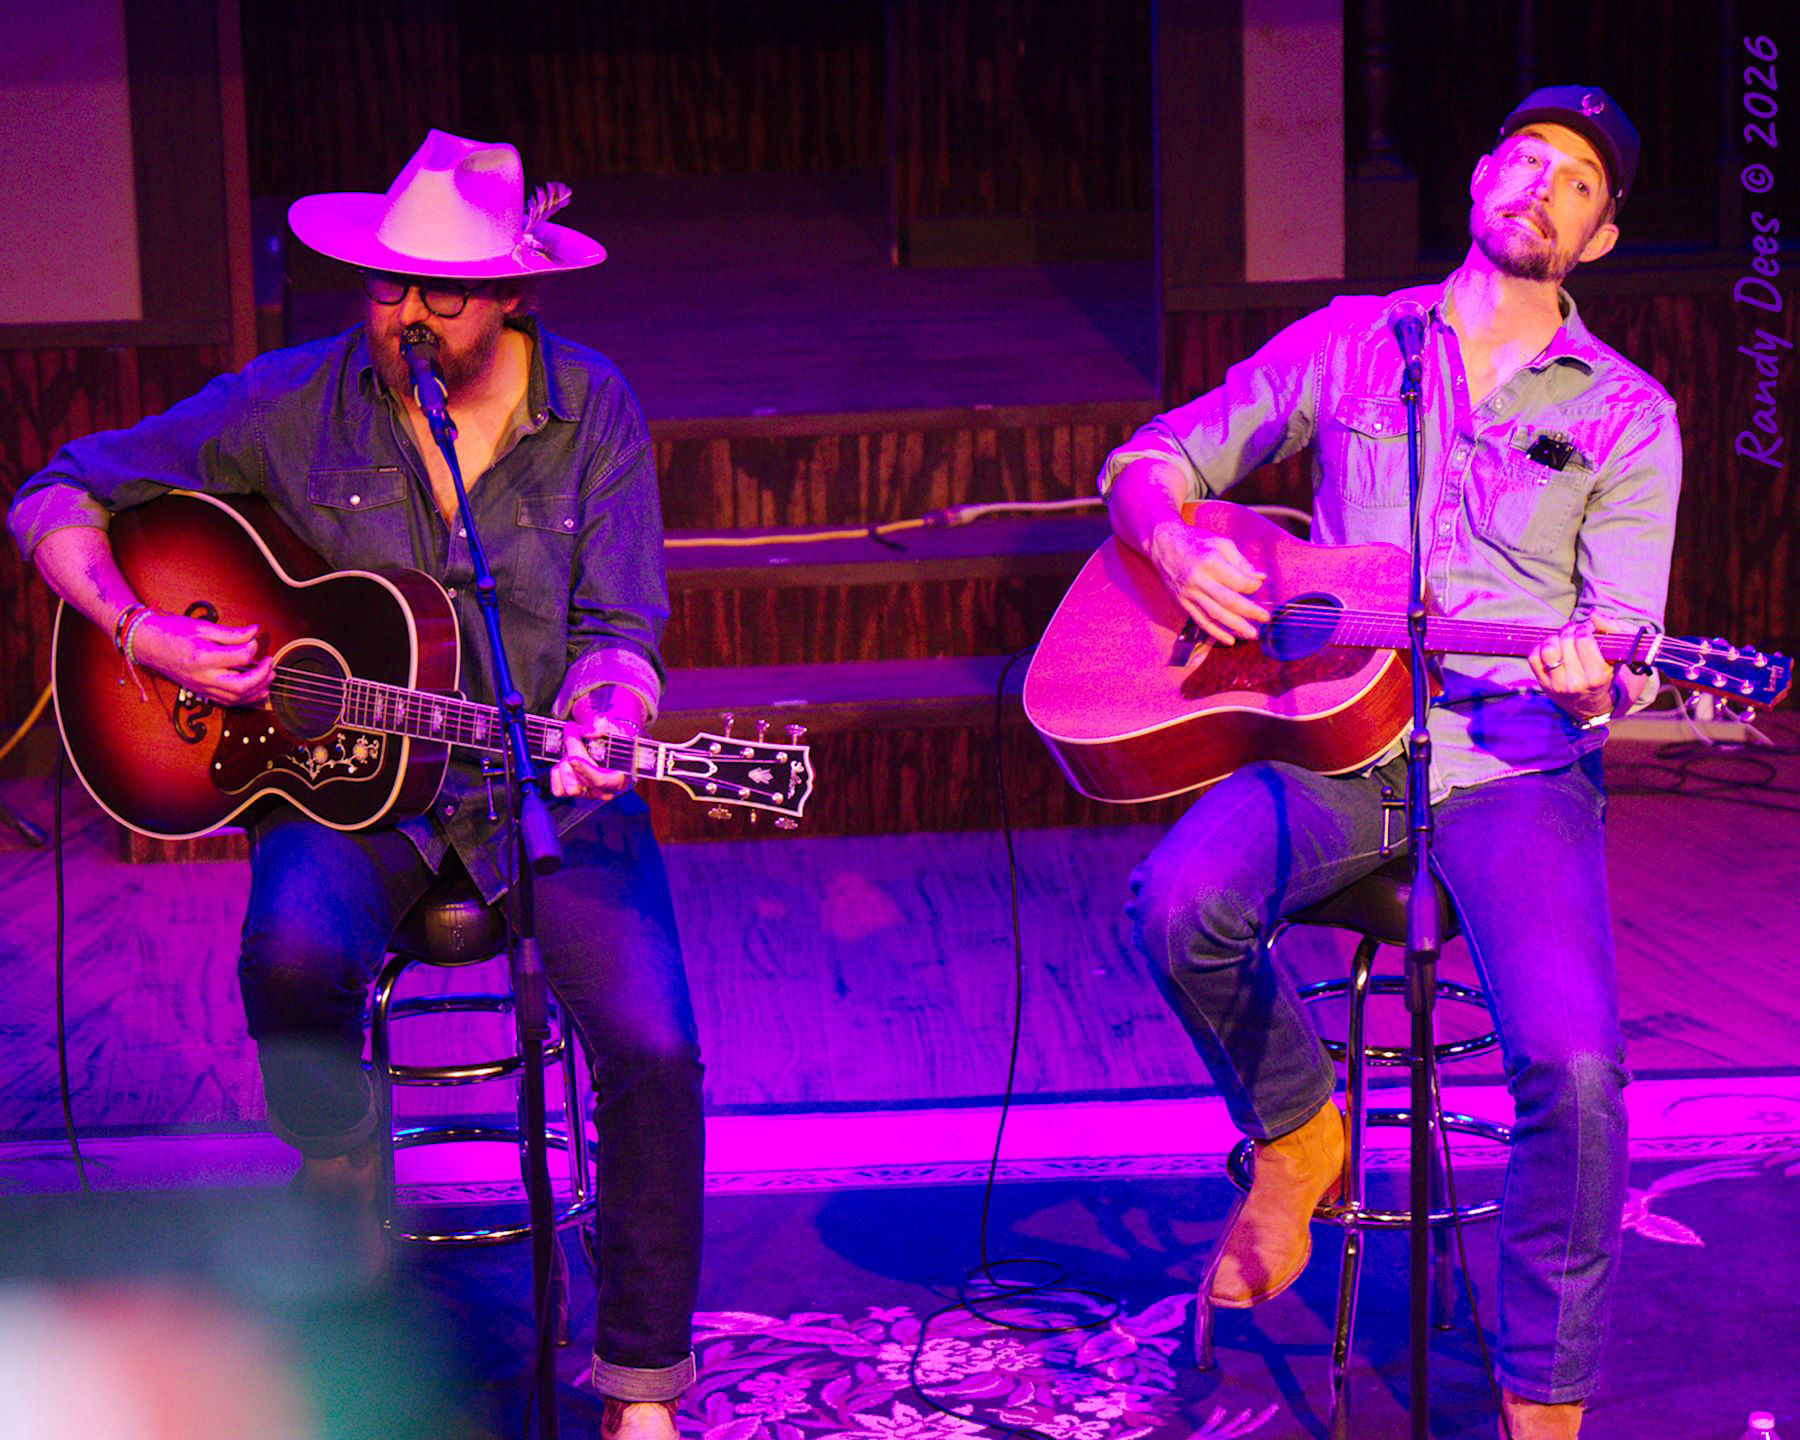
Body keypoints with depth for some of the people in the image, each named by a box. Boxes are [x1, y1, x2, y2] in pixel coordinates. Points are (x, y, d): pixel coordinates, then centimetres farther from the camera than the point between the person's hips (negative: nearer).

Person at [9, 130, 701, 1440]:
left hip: (548, 793, 0)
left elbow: (618, 627, -3)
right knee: (294, 959, -34)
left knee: (652, 1043, -23)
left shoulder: (591, 410, -1)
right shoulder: (297, 404, -2)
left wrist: (601, 718, -25)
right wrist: (139, 633, -14)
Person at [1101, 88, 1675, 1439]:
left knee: (1574, 1064, -25)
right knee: (1180, 901, -30)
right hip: (1333, 737, 1)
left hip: (1518, 767, -1)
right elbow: (1152, 462, 15)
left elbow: (1621, 647, 3)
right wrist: (1176, 542, -9)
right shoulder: (1348, 344, 13)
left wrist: (1592, 681, -23)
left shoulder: (1627, 415, 9)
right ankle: (1296, 1132, 1)